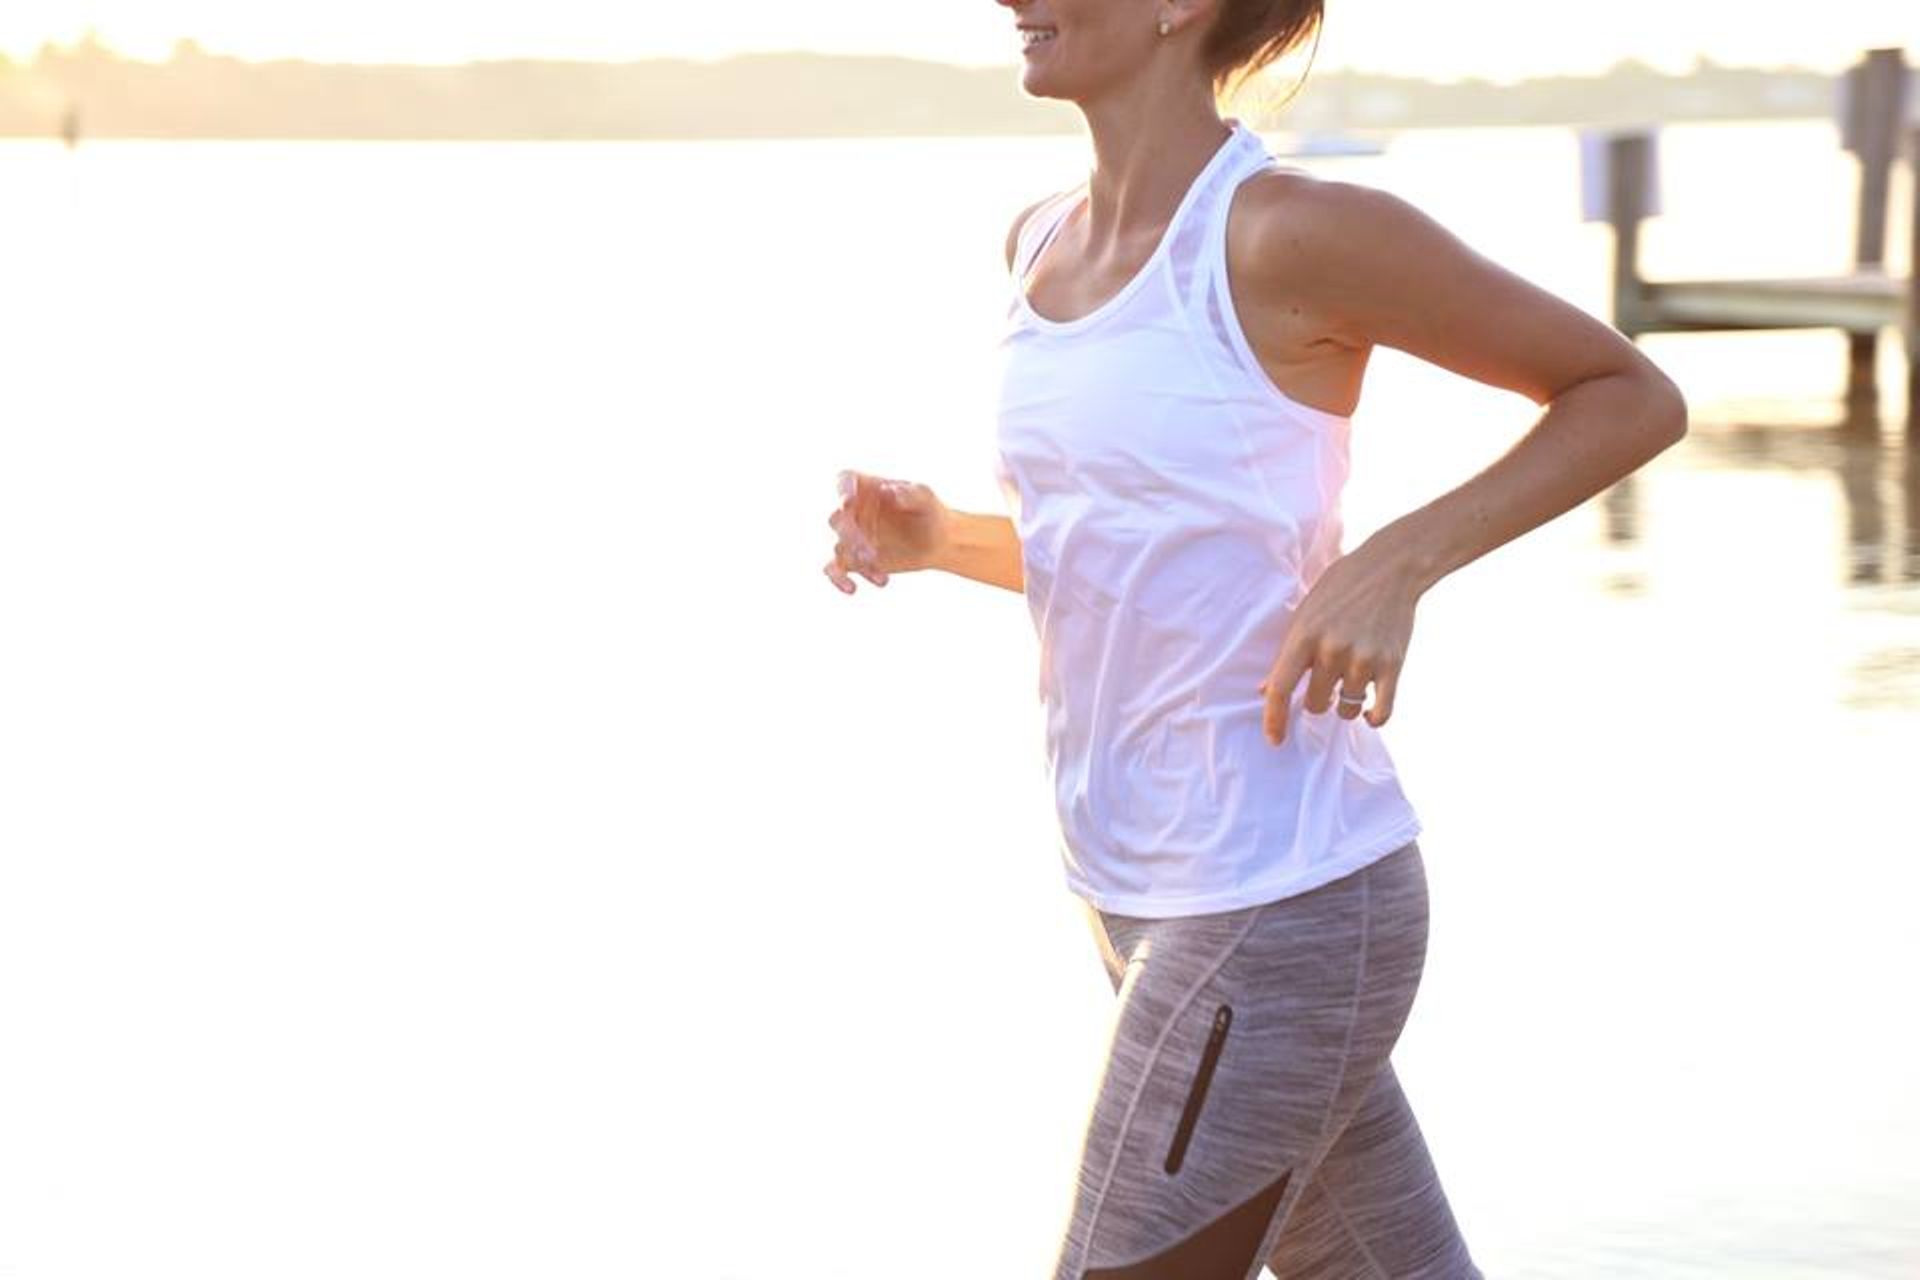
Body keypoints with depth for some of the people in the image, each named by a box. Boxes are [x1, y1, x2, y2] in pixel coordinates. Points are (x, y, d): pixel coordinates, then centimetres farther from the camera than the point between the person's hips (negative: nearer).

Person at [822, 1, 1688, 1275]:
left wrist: (1399, 561, -19)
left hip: (1283, 905, -8)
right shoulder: (1044, 241, 9)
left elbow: (1635, 394, -7)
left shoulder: (1286, 234, -15)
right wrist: (938, 538, 3)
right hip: (1144, 888, 8)